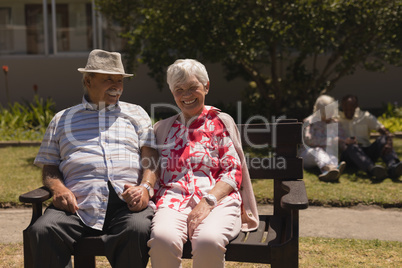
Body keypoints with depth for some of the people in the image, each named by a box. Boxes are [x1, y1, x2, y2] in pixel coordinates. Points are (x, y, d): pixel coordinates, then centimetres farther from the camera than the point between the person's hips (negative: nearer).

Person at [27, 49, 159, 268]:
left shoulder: (136, 114, 23)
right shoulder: (62, 119, 24)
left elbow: (151, 158, 11)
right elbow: (49, 167, 20)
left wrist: (145, 187, -9)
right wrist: (57, 188, -4)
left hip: (126, 201, 0)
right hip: (77, 203, 1)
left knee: (138, 230, -33)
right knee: (42, 231, -28)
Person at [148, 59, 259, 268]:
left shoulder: (220, 122, 15)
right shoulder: (163, 128, 24)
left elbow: (234, 172, 5)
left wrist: (208, 201, -12)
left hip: (218, 199, -1)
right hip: (174, 199, 2)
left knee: (208, 241, -37)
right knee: (162, 238, -35)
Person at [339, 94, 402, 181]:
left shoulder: (366, 117, 10)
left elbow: (386, 133, -2)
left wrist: (389, 144, -25)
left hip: (366, 152, 2)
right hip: (347, 154, -2)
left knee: (383, 139, -24)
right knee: (352, 146, -35)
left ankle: (393, 167, -52)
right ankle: (372, 170, -63)